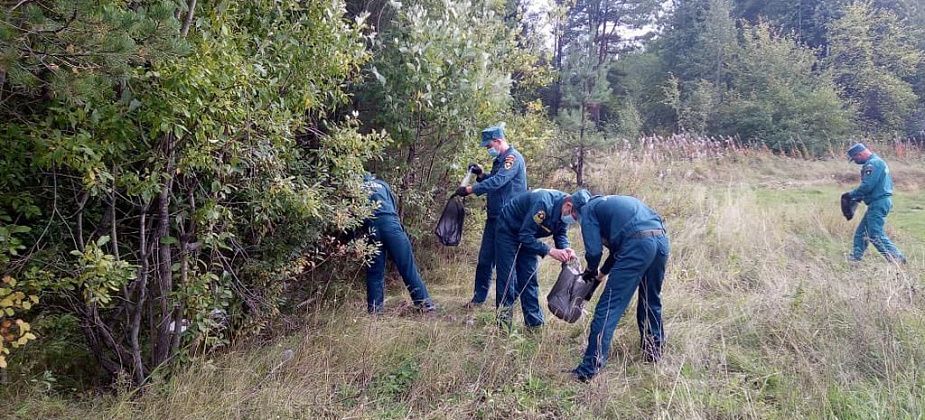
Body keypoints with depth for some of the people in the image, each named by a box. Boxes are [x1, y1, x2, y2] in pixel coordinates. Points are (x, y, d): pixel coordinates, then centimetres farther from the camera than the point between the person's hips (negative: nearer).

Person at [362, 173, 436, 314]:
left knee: (375, 270, 9)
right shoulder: (382, 183, 29)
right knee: (407, 265, 0)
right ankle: (424, 301, -1)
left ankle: (374, 308, 9)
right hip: (390, 223, 0)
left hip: (371, 227, 0)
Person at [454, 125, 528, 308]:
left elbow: (498, 182, -25)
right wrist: (481, 174, 5)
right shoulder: (499, 160, 17)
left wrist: (470, 189, -24)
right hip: (494, 216, 9)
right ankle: (479, 296, 19)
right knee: (484, 258, 10)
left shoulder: (513, 157, -13)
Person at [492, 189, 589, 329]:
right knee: (508, 280, -8)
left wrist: (565, 248, -22)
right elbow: (525, 236, -34)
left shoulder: (565, 211, -13)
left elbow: (561, 234, -1)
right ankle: (503, 327, -2)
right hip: (508, 231, -7)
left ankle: (535, 324, 10)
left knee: (529, 279, 6)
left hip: (527, 236, 7)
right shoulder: (544, 203, -37)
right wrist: (550, 251, -36)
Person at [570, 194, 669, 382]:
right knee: (651, 298, 26)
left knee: (609, 306, -4)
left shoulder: (589, 209, 13)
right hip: (661, 240, 8)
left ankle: (589, 368, -5)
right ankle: (654, 350, 38)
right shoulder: (616, 202, 36)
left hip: (638, 244, -7)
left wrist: (591, 271, 22)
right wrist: (602, 272, 42)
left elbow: (594, 250, 3)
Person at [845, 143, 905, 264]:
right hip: (882, 201, 11)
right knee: (861, 232, 14)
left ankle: (897, 259, -9)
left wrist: (852, 194, -8)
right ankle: (855, 257, 19)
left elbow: (867, 186, -23)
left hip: (878, 203, -11)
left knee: (875, 235, -9)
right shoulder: (878, 162, 18)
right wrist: (859, 196, 15)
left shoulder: (872, 164, -15)